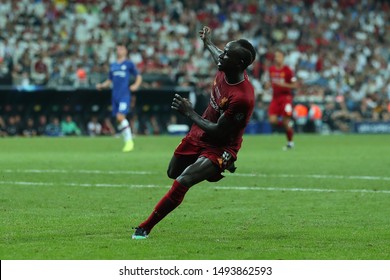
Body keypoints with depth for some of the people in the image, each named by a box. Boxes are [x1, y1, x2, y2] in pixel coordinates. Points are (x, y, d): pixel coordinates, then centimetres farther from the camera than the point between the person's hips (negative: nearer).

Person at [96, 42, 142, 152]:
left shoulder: (129, 64, 3)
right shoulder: (113, 65, 17)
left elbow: (138, 76, 6)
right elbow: (110, 80, 25)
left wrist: (136, 85, -12)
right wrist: (101, 85, 7)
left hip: (125, 94, -6)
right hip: (115, 95, 6)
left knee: (120, 116, -20)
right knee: (118, 119, 3)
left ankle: (129, 141, -12)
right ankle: (127, 142, 12)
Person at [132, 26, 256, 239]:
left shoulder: (242, 98, -35)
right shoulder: (226, 70, -12)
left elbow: (219, 133, -28)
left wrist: (190, 113, -22)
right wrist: (208, 44, 35)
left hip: (219, 147, -9)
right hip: (199, 134, 9)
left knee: (183, 182, -25)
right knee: (173, 173, 26)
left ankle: (145, 228, -16)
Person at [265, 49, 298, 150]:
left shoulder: (287, 70, -8)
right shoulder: (271, 69, 8)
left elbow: (295, 85, -7)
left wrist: (282, 84, -19)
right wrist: (269, 85, 1)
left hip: (286, 97, -4)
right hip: (275, 97, 4)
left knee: (286, 121, -6)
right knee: (272, 120, -12)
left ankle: (290, 142, 15)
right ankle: (287, 125, 21)